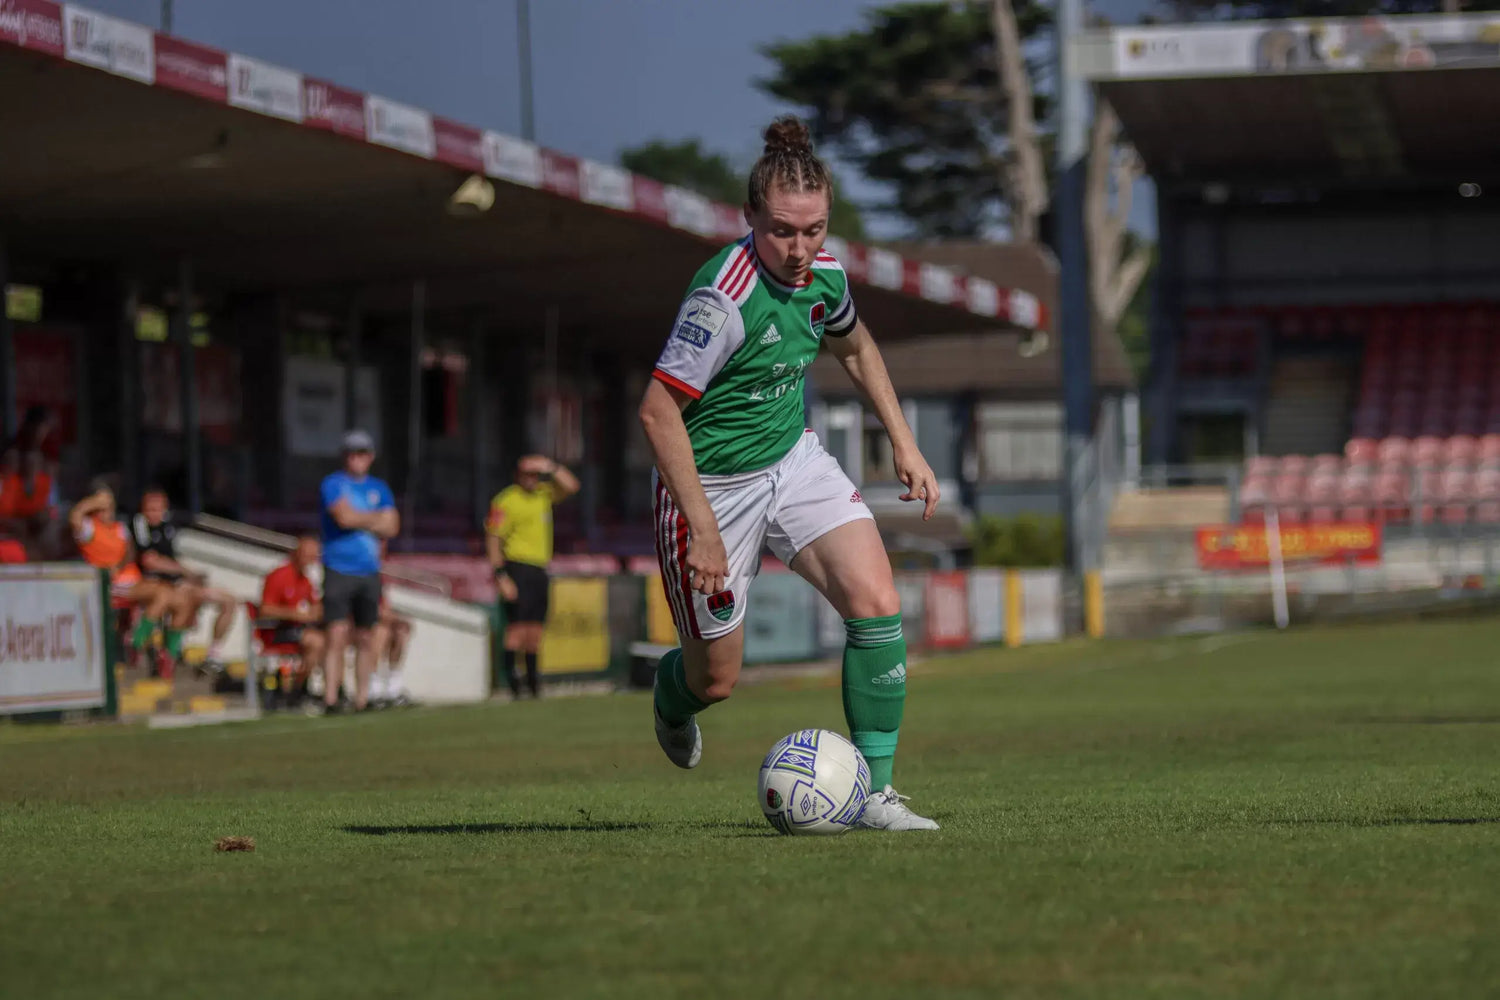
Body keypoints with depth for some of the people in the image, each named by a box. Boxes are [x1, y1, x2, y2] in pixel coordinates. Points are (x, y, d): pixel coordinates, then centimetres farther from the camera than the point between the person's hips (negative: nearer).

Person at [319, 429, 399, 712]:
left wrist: (359, 521, -4)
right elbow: (344, 517, -15)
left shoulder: (379, 488, 15)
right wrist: (377, 519, -2)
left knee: (366, 638, 6)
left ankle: (362, 698, 11)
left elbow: (392, 527, 6)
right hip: (339, 569, -5)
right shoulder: (333, 484, 0)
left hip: (369, 571, 5)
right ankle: (330, 700, -12)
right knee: (337, 636, -11)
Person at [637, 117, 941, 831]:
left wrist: (904, 444, 13)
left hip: (794, 458, 6)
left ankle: (873, 791, -6)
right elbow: (658, 411, -27)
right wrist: (704, 530, -26)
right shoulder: (725, 297, -29)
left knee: (876, 603, -15)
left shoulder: (824, 275, -6)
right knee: (715, 679, 7)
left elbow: (855, 348, 18)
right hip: (712, 482, -6)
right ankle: (671, 694, 46)